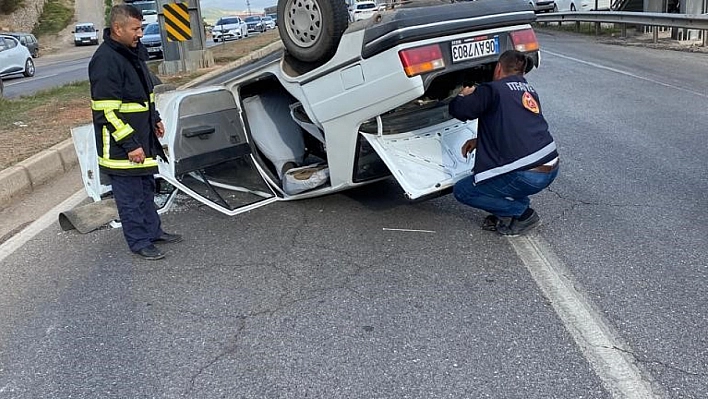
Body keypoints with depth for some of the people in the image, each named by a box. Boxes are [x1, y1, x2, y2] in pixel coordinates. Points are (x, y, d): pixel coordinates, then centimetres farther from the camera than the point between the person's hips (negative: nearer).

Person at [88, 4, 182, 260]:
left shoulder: (133, 52, 8)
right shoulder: (105, 61, -22)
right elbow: (106, 112, -24)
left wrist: (154, 119, 18)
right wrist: (130, 144, -23)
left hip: (141, 137, 10)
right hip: (121, 145, -10)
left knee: (146, 187, 21)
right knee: (130, 195, 3)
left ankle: (152, 230, 35)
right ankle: (139, 242, 16)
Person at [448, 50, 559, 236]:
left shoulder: (494, 89, -5)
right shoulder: (529, 90, 19)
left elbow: (458, 110, -5)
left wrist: (464, 95, 17)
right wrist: (479, 141, 24)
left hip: (528, 176, -8)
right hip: (551, 168, 8)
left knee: (462, 191, 7)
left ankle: (523, 214, 3)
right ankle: (508, 211, 20)